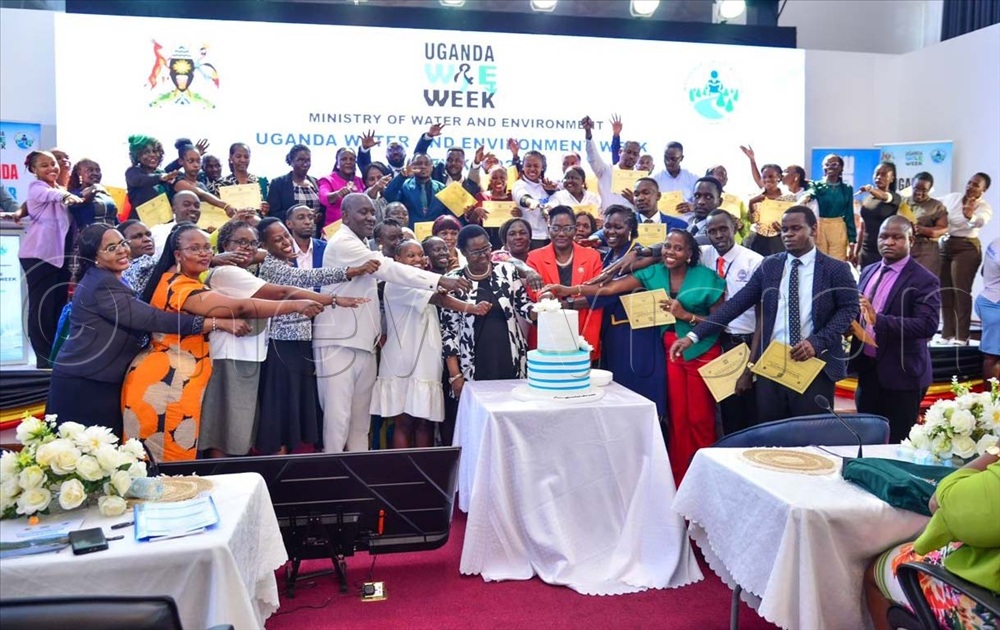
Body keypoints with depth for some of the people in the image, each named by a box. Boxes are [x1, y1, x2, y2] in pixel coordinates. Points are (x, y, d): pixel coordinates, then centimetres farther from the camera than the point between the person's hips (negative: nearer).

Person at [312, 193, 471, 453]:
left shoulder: (359, 246, 19)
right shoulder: (343, 243, -12)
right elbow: (388, 268, -22)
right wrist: (439, 280, -27)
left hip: (362, 341, 9)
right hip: (339, 341, -9)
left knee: (360, 417, 11)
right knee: (338, 415, -7)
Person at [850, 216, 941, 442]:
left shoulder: (924, 280, -12)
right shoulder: (868, 272, 9)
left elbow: (928, 325, -25)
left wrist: (879, 320, -35)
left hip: (901, 374, -6)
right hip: (867, 369, 6)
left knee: (897, 443, 4)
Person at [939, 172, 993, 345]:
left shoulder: (984, 207, -7)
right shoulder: (952, 197, 7)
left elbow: (980, 222, -29)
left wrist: (970, 216, -52)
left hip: (966, 248, -5)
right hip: (945, 245, 5)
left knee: (961, 292, -10)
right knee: (945, 292, 6)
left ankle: (962, 337, -9)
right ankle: (947, 334, 12)